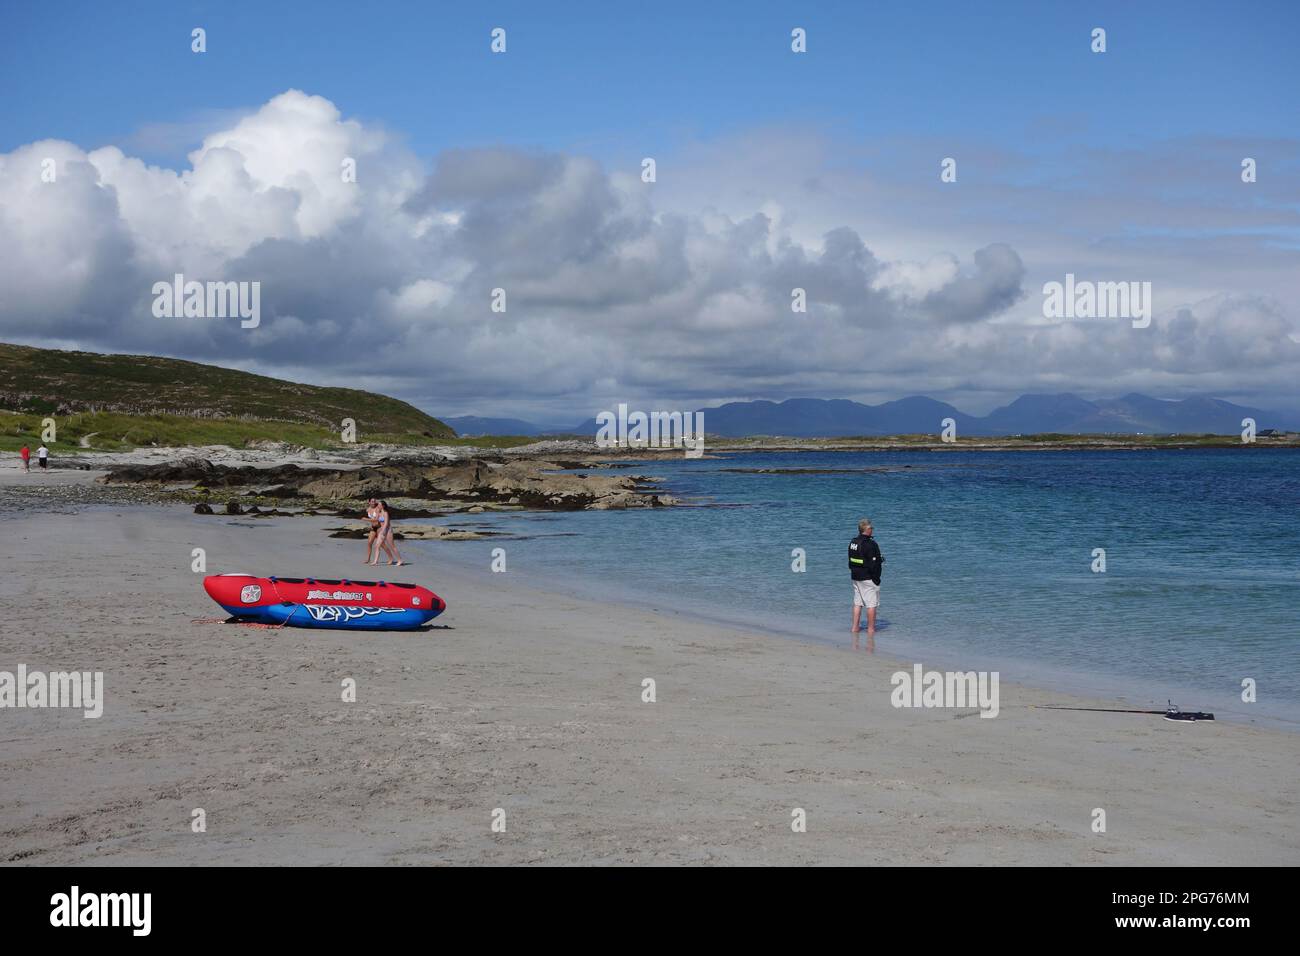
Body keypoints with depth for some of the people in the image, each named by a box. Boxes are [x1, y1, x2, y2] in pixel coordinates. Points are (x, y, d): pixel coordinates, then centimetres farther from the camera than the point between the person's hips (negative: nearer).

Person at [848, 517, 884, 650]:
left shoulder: (852, 543, 8)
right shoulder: (870, 544, -19)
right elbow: (874, 564, -20)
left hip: (856, 578, 8)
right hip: (868, 579, -8)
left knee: (857, 603, 13)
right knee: (872, 604, -1)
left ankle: (855, 627, 13)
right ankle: (871, 629, 2)